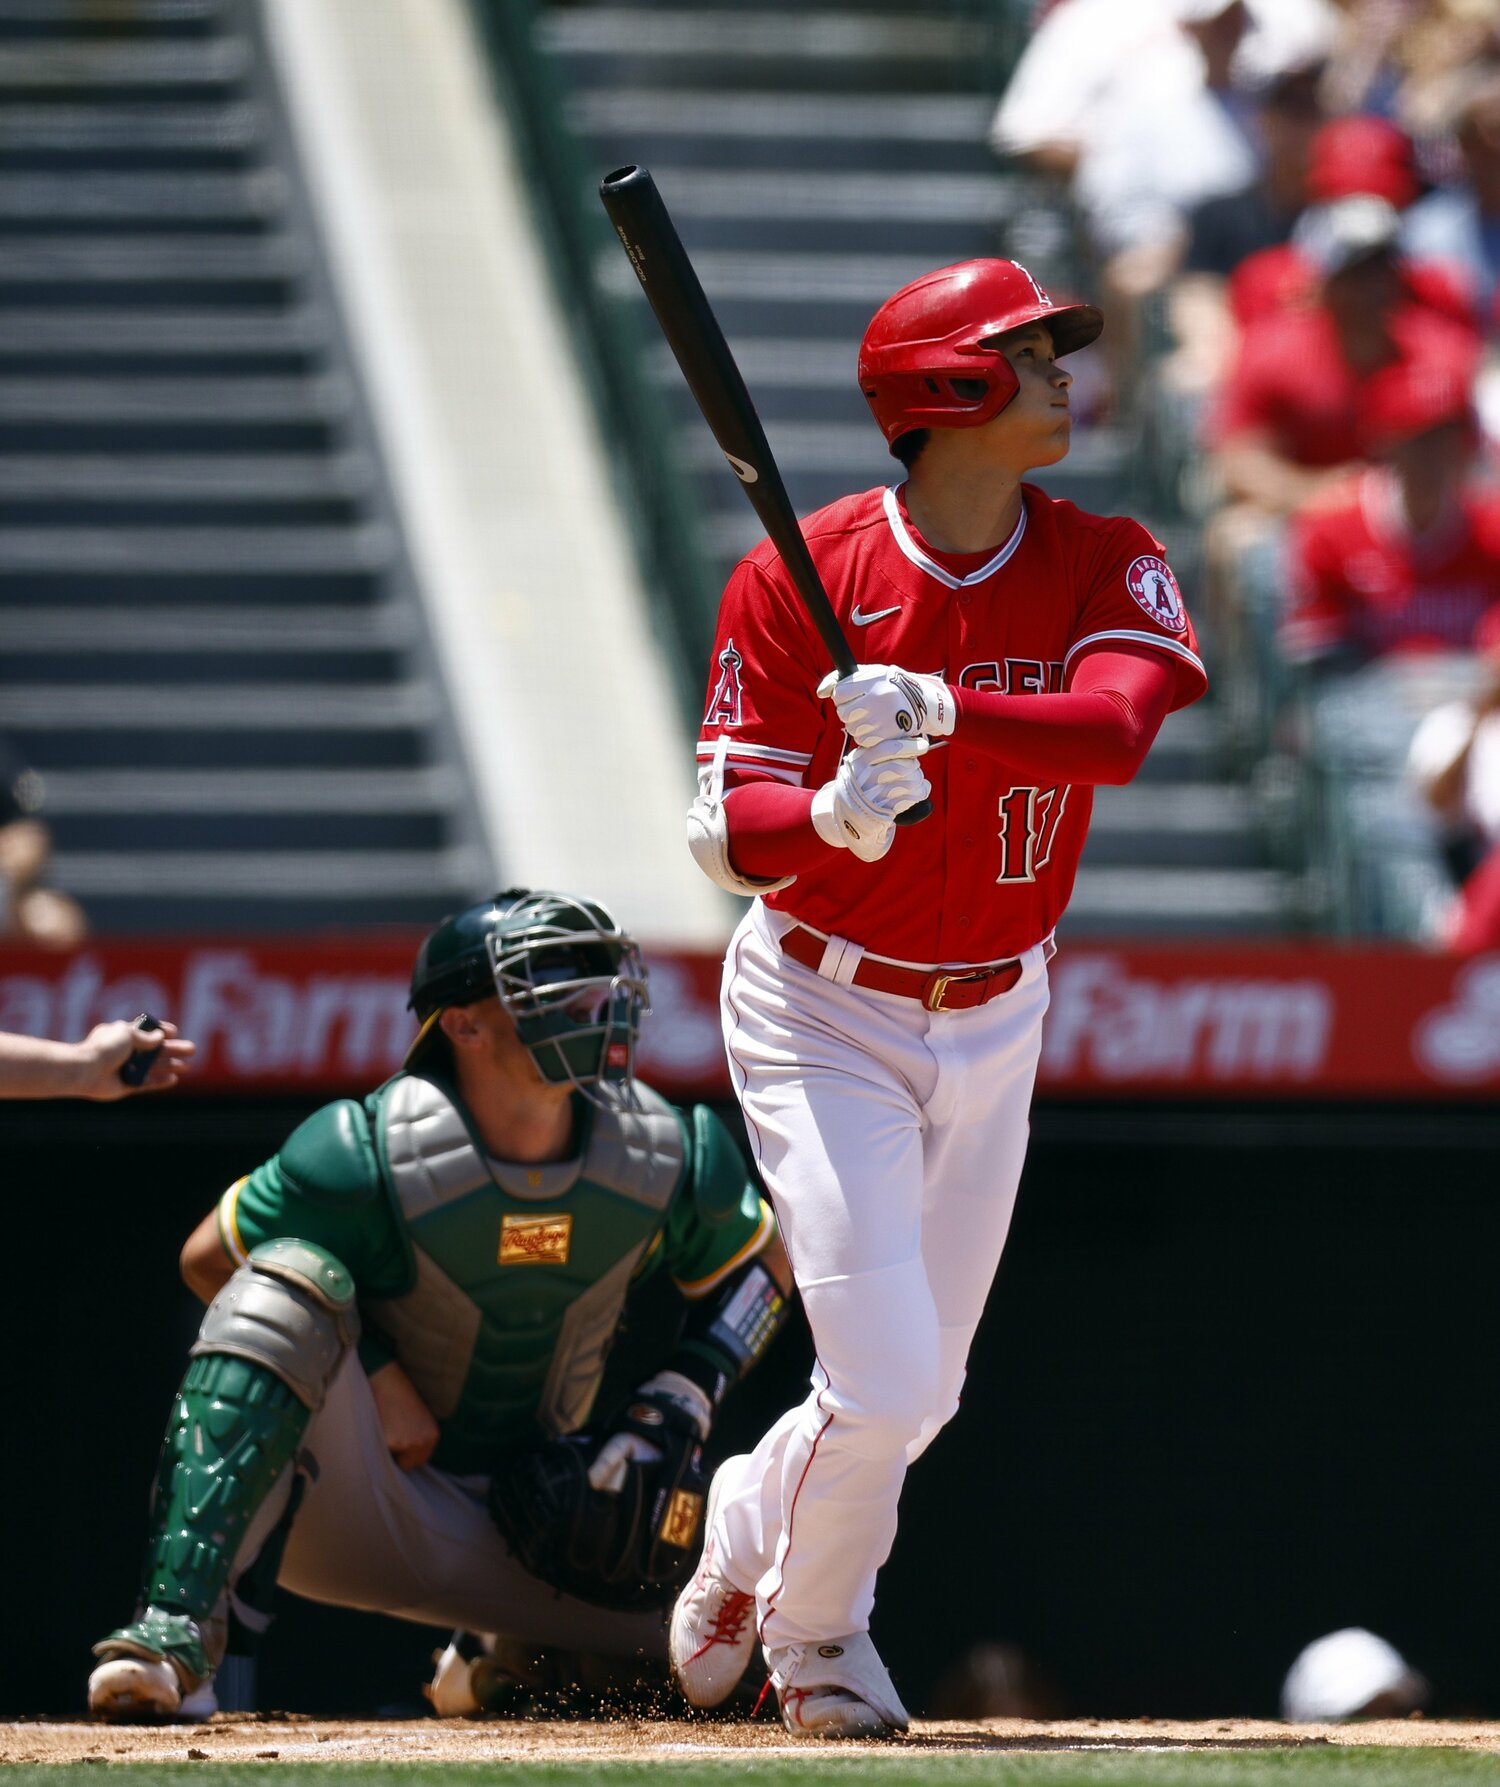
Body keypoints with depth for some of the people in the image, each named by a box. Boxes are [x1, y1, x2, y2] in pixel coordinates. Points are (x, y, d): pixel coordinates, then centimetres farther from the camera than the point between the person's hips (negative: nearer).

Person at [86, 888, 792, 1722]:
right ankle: (178, 1632, -41)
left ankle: (516, 1661, 21)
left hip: (528, 1520, 4)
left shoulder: (666, 1160, -8)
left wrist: (677, 1405, -8)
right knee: (291, 1272, -31)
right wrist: (374, 1375, -18)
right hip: (356, 1503, -4)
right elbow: (210, 1257, -8)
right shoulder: (373, 1157, -18)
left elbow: (759, 1269, 9)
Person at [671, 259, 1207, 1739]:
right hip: (822, 1013, -5)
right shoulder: (804, 575, -15)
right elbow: (723, 834, -15)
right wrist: (827, 814, -37)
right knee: (888, 1387, -13)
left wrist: (938, 706, -42)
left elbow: (1116, 726, -27)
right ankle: (815, 1636, 16)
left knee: (918, 1394, 14)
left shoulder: (1107, 567, -6)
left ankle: (748, 1536, 44)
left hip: (992, 1022, 5)